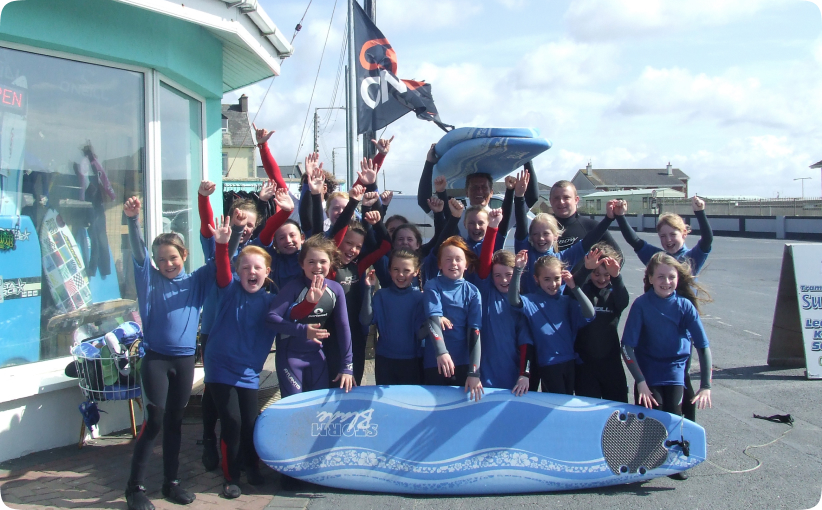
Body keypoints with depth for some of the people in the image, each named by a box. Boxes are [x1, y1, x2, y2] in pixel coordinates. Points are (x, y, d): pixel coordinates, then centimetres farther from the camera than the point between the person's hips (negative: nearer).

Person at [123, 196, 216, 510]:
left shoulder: (196, 281, 8)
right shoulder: (150, 278, 2)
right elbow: (138, 252, -12)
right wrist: (133, 219, -27)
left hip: (185, 358, 3)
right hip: (155, 357, -3)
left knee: (174, 421, 11)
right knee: (154, 419, -8)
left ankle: (171, 481, 21)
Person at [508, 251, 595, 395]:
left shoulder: (567, 301, 5)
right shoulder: (532, 302, -4)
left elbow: (589, 315, -11)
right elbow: (514, 301, -26)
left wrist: (574, 287, -16)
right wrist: (518, 270, -35)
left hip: (570, 362, 4)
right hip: (548, 365, -4)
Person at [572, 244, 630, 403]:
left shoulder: (614, 291, 1)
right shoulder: (583, 288, -2)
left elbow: (623, 302, -21)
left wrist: (616, 277, -40)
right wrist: (585, 269, -43)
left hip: (611, 360, 2)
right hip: (584, 361, -2)